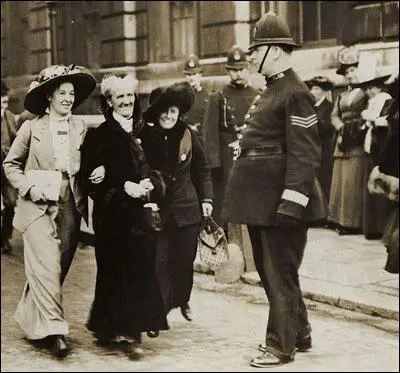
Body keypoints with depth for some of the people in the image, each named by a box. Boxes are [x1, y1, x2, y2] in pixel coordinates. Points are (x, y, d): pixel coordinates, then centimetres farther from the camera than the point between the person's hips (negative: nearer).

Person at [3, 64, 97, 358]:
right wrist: (29, 187, -6)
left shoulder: (81, 128, 7)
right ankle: (56, 331, -10)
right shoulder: (32, 127, 0)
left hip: (70, 206, 3)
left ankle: (30, 318, 25)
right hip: (39, 205, -3)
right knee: (47, 267, -11)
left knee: (60, 266, 6)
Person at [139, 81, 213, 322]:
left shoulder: (188, 136, 0)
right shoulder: (145, 137, -6)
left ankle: (182, 300, 33)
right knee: (160, 262, -8)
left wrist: (206, 199, 8)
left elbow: (202, 169, 11)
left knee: (185, 260, 10)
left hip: (187, 209, 2)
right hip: (157, 210, -2)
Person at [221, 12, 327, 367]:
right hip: (260, 199, 10)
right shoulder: (271, 91, 14)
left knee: (280, 271, 1)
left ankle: (281, 345, 13)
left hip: (278, 200, -10)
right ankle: (299, 332, 33)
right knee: (268, 267, 18)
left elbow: (305, 154, -21)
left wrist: (291, 203, -25)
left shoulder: (295, 94, -16)